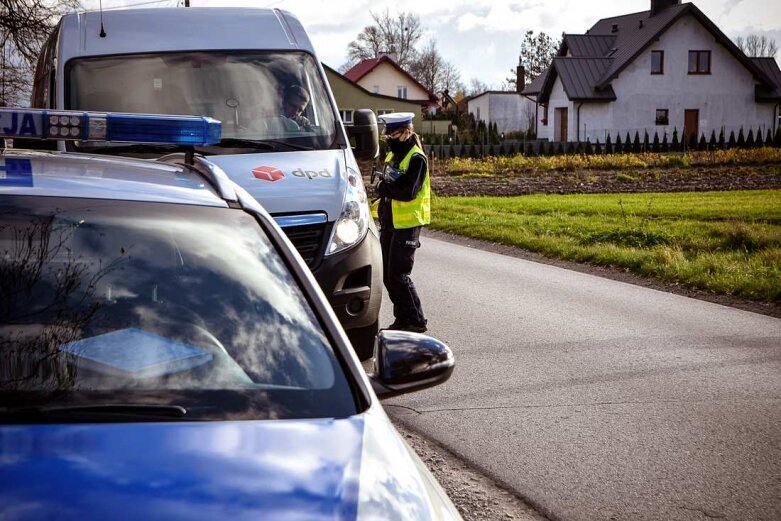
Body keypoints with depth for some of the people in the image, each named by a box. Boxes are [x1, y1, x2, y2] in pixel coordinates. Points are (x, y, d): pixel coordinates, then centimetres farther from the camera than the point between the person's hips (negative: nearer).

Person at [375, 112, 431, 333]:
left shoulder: (416, 159, -13)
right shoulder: (392, 156, 14)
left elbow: (408, 192, -24)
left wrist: (384, 187, -13)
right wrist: (384, 188, -3)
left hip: (408, 224, -9)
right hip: (390, 223, 9)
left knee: (398, 275, -9)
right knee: (389, 276, 10)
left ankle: (416, 321, 0)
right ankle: (402, 318, 19)